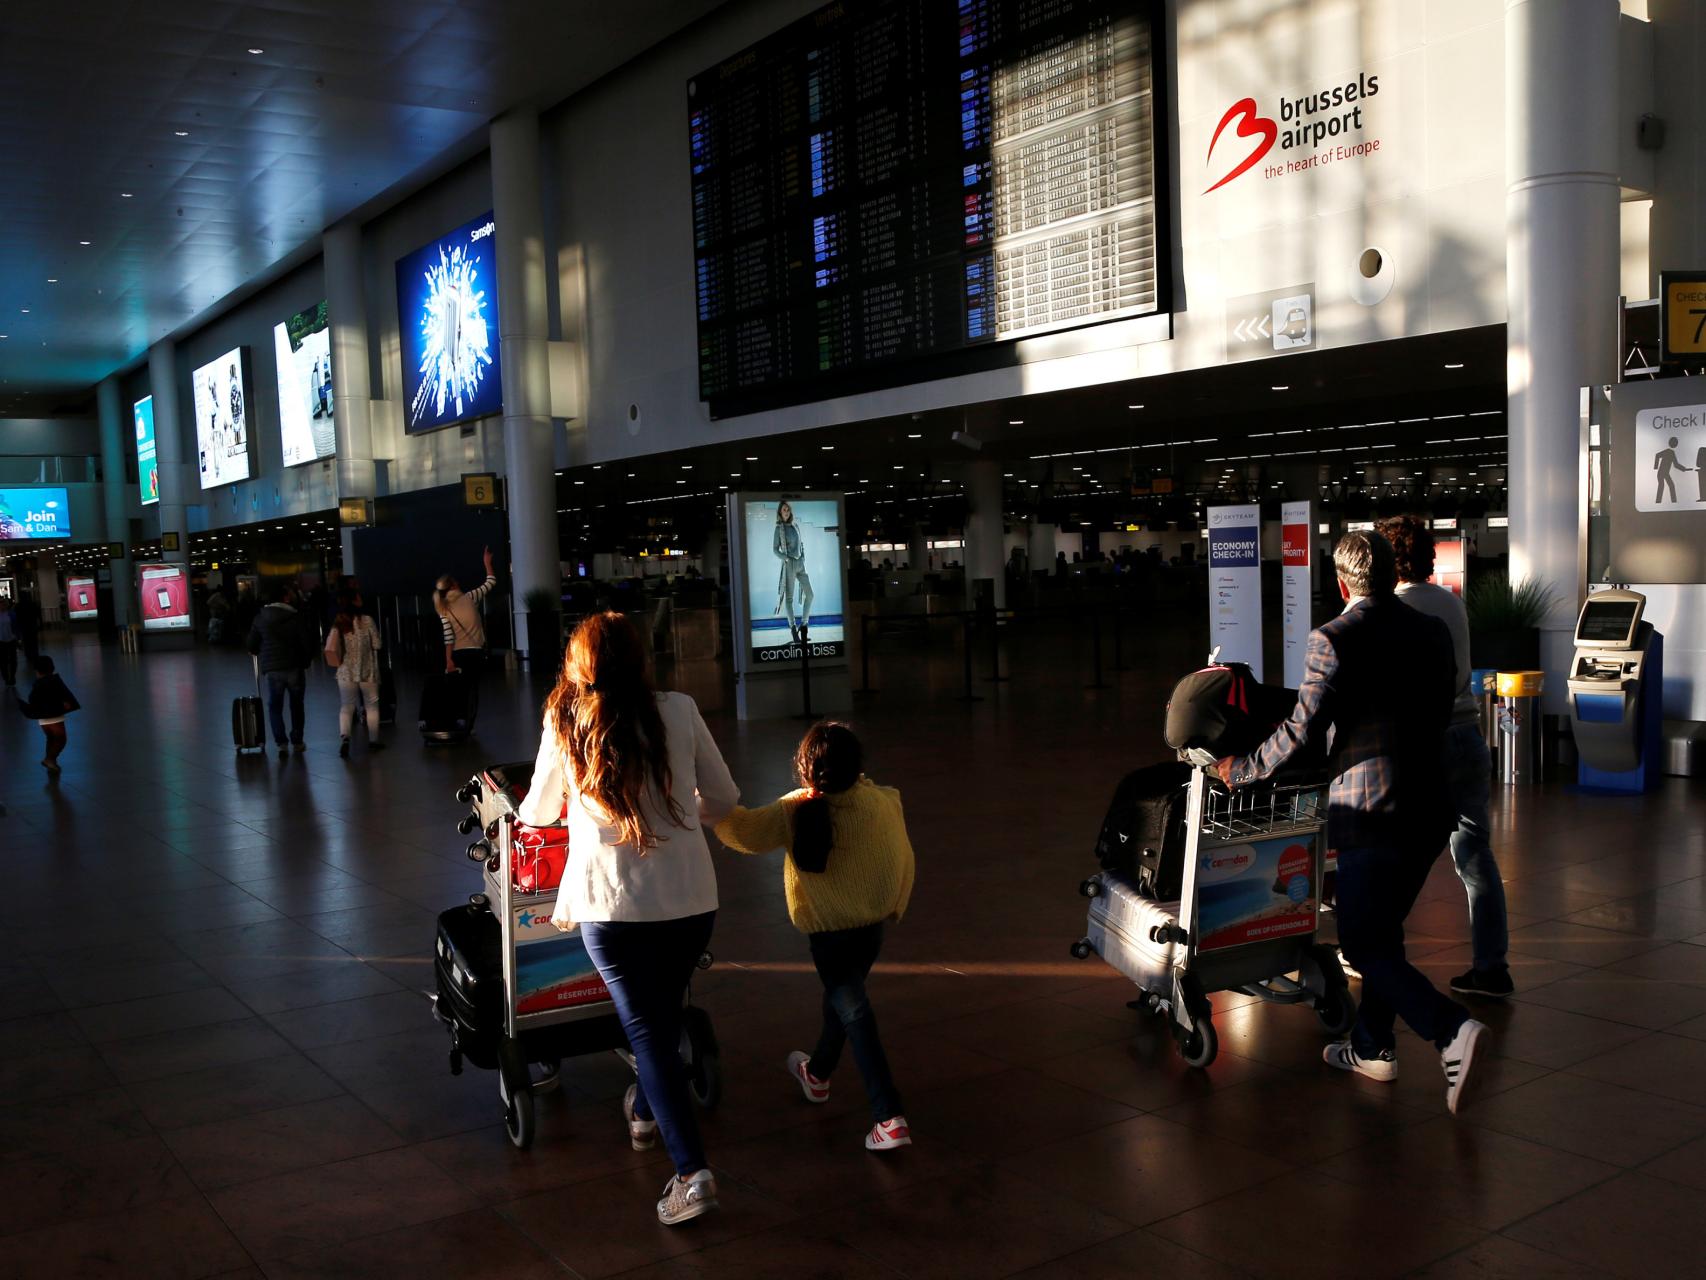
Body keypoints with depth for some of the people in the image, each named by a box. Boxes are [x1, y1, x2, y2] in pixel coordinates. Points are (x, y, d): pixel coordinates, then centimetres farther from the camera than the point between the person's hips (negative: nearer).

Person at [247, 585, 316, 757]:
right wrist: (305, 661, 11)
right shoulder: (295, 618, -7)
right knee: (296, 705, 14)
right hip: (295, 667, -1)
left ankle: (281, 743, -4)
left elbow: (252, 645, 4)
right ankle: (297, 742, 18)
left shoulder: (260, 618, 0)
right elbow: (308, 643, -7)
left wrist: (262, 655, 25)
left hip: (272, 669, 1)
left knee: (275, 706, 9)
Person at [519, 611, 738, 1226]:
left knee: (646, 1029, 4)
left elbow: (538, 811, 14)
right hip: (690, 898, 2)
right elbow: (724, 799, 5)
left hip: (613, 903, -2)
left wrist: (523, 810, 37)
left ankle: (692, 1171, -6)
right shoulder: (679, 711, -2)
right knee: (664, 1013, 24)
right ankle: (645, 1113, 46)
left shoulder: (564, 726, -2)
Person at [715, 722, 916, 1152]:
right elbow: (903, 859, 0)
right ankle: (817, 1073, 49)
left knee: (852, 1011, -2)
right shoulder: (885, 802, -12)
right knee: (843, 996, 25)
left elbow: (743, 833, -16)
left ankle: (889, 1117, -9)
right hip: (873, 925, 5)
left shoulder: (796, 811, -21)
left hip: (828, 930, -5)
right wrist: (895, 906, 17)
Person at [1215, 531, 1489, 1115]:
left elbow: (1302, 728, -15)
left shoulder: (1332, 639, -12)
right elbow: (1440, 713, 16)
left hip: (1370, 809, -7)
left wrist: (1245, 769, -2)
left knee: (1364, 943, 1)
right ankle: (1372, 1047, 28)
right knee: (1383, 930, 20)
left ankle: (1453, 1030, -16)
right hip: (1430, 807, 7)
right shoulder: (1431, 632, 7)